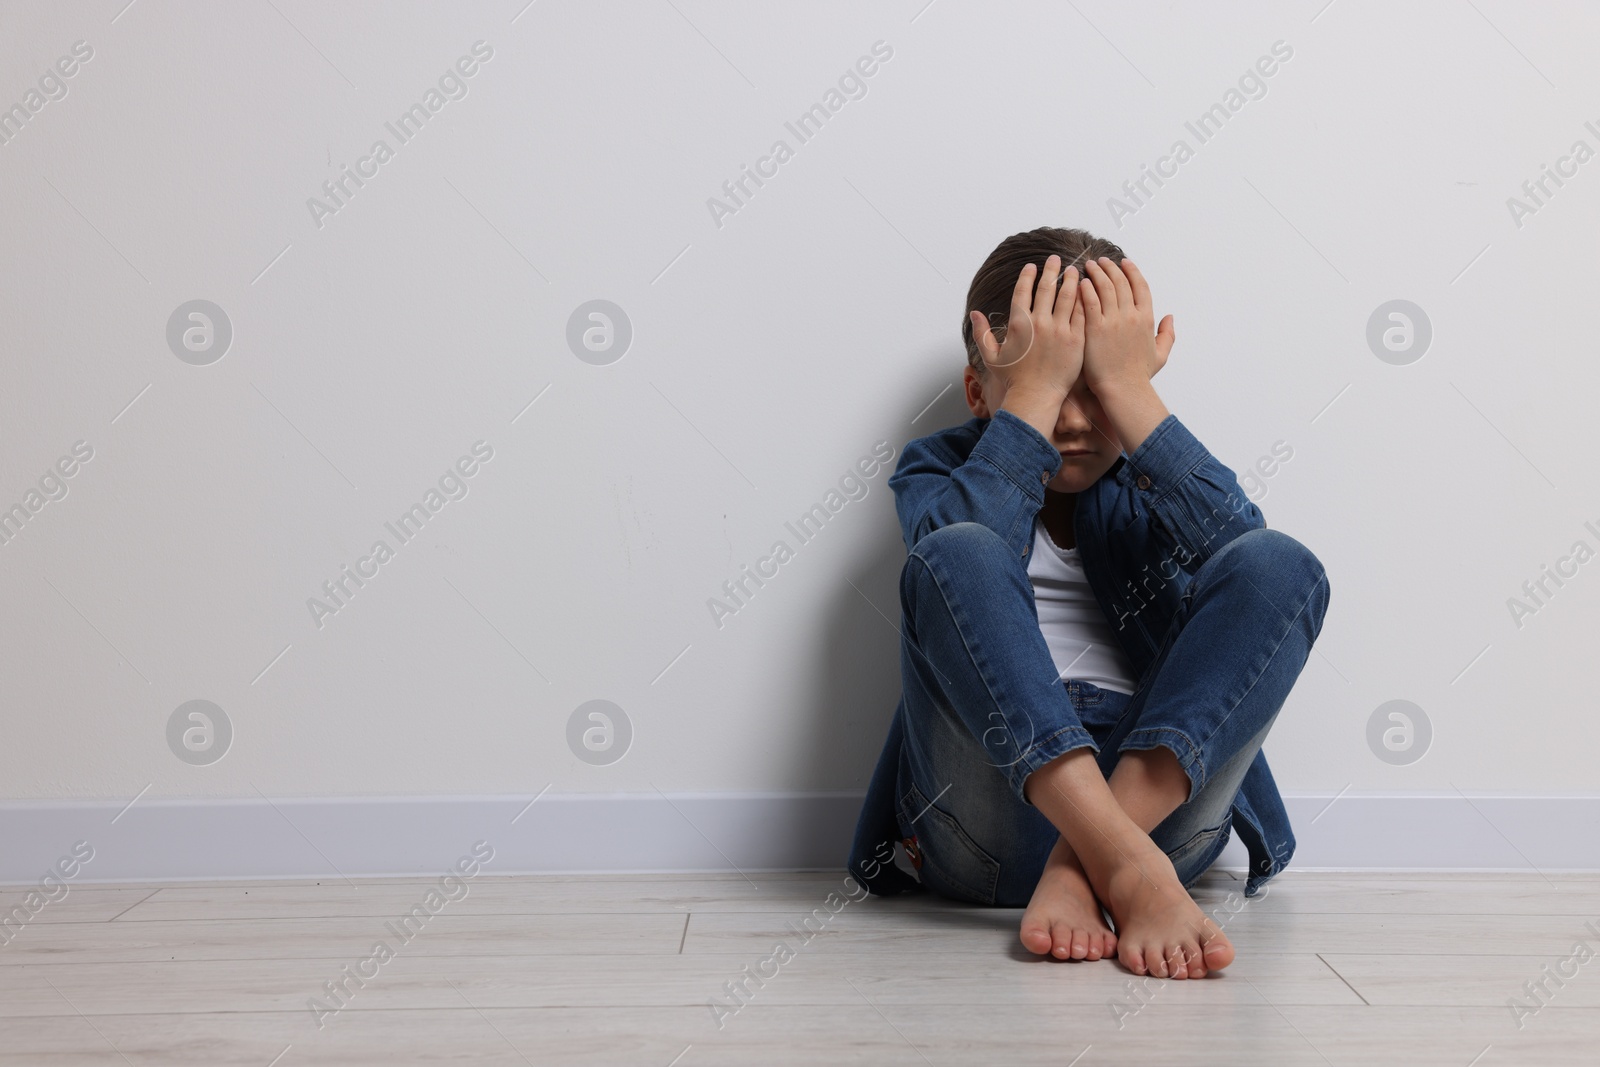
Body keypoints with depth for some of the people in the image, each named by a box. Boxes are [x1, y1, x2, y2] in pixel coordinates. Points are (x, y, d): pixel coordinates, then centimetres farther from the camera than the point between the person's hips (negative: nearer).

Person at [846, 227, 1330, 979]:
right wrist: (1033, 394, -11)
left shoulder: (1145, 481, 19)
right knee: (960, 556, -25)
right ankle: (1127, 872, -41)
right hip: (991, 808, -2)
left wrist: (1129, 391, -7)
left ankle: (1080, 867, -32)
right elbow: (954, 552, -13)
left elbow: (1239, 549, -7)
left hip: (1159, 788, 2)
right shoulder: (940, 468, 14)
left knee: (1280, 566, -17)